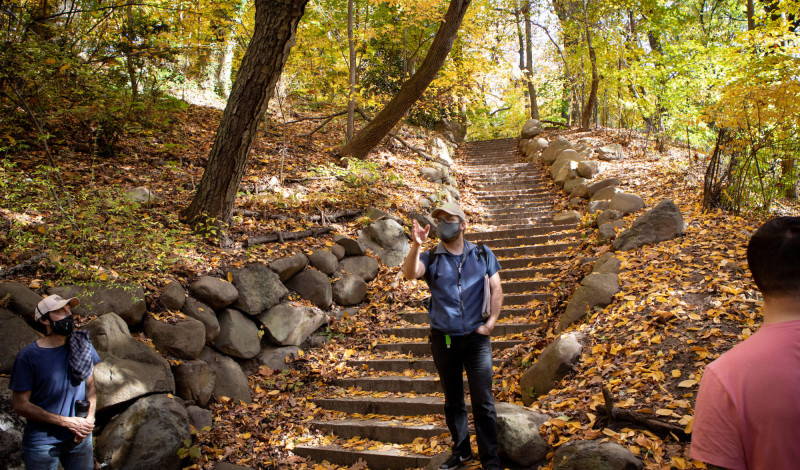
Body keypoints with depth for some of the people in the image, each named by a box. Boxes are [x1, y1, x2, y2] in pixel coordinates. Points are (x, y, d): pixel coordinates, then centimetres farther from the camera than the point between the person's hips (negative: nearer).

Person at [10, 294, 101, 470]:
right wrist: (66, 421, -17)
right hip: (42, 442, -3)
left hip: (80, 439, 3)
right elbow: (21, 405, -12)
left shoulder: (82, 346, -2)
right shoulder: (28, 356, -13)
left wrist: (90, 417, -9)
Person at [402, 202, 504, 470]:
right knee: (452, 401, 13)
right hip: (443, 339, 1)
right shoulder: (430, 258, 0)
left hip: (476, 338, -1)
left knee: (483, 402, -2)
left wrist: (491, 322, -6)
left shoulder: (482, 255, 3)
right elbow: (410, 274, -20)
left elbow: (496, 289, 3)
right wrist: (416, 246, -35)